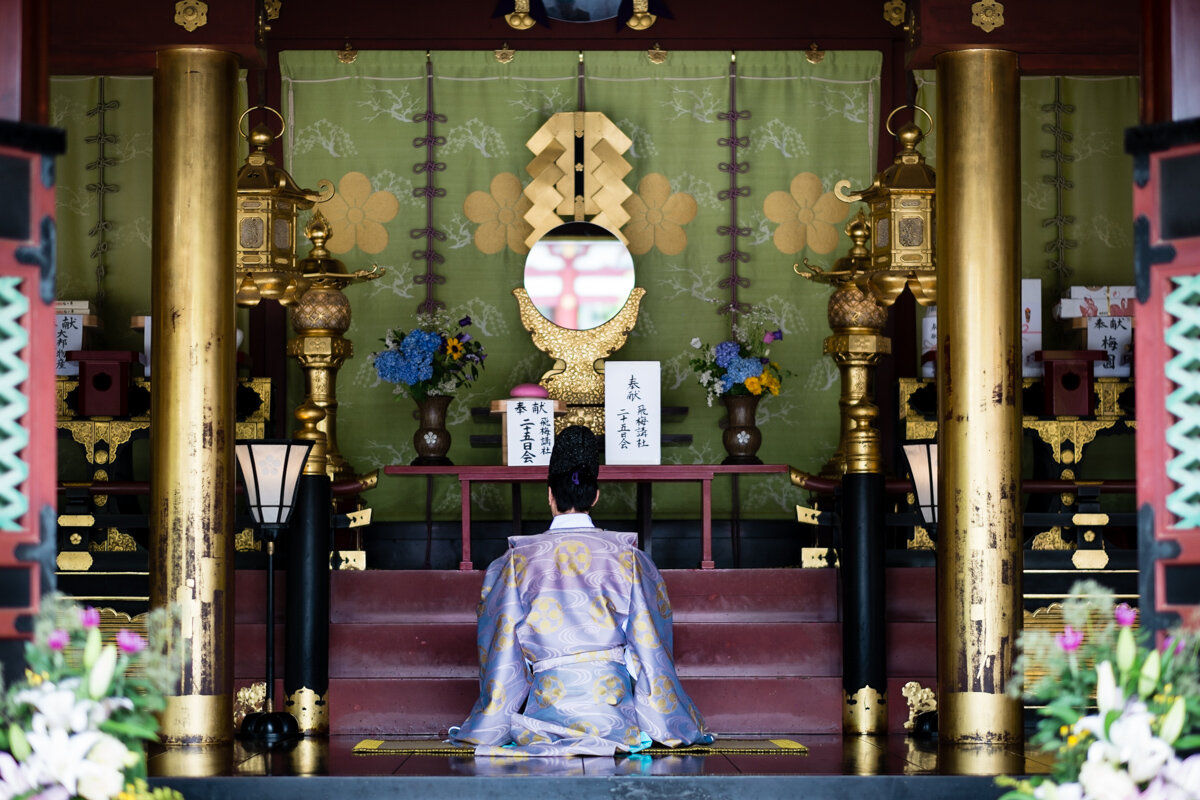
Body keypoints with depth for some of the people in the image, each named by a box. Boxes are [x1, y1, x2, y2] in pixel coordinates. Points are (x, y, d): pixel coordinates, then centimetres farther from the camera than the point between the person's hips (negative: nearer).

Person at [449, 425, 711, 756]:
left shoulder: (516, 563, -1)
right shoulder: (628, 559, 0)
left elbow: (502, 651, 3)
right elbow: (650, 646, 3)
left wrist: (494, 727, 13)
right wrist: (667, 725, 14)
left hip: (548, 708, -1)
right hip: (614, 712, 1)